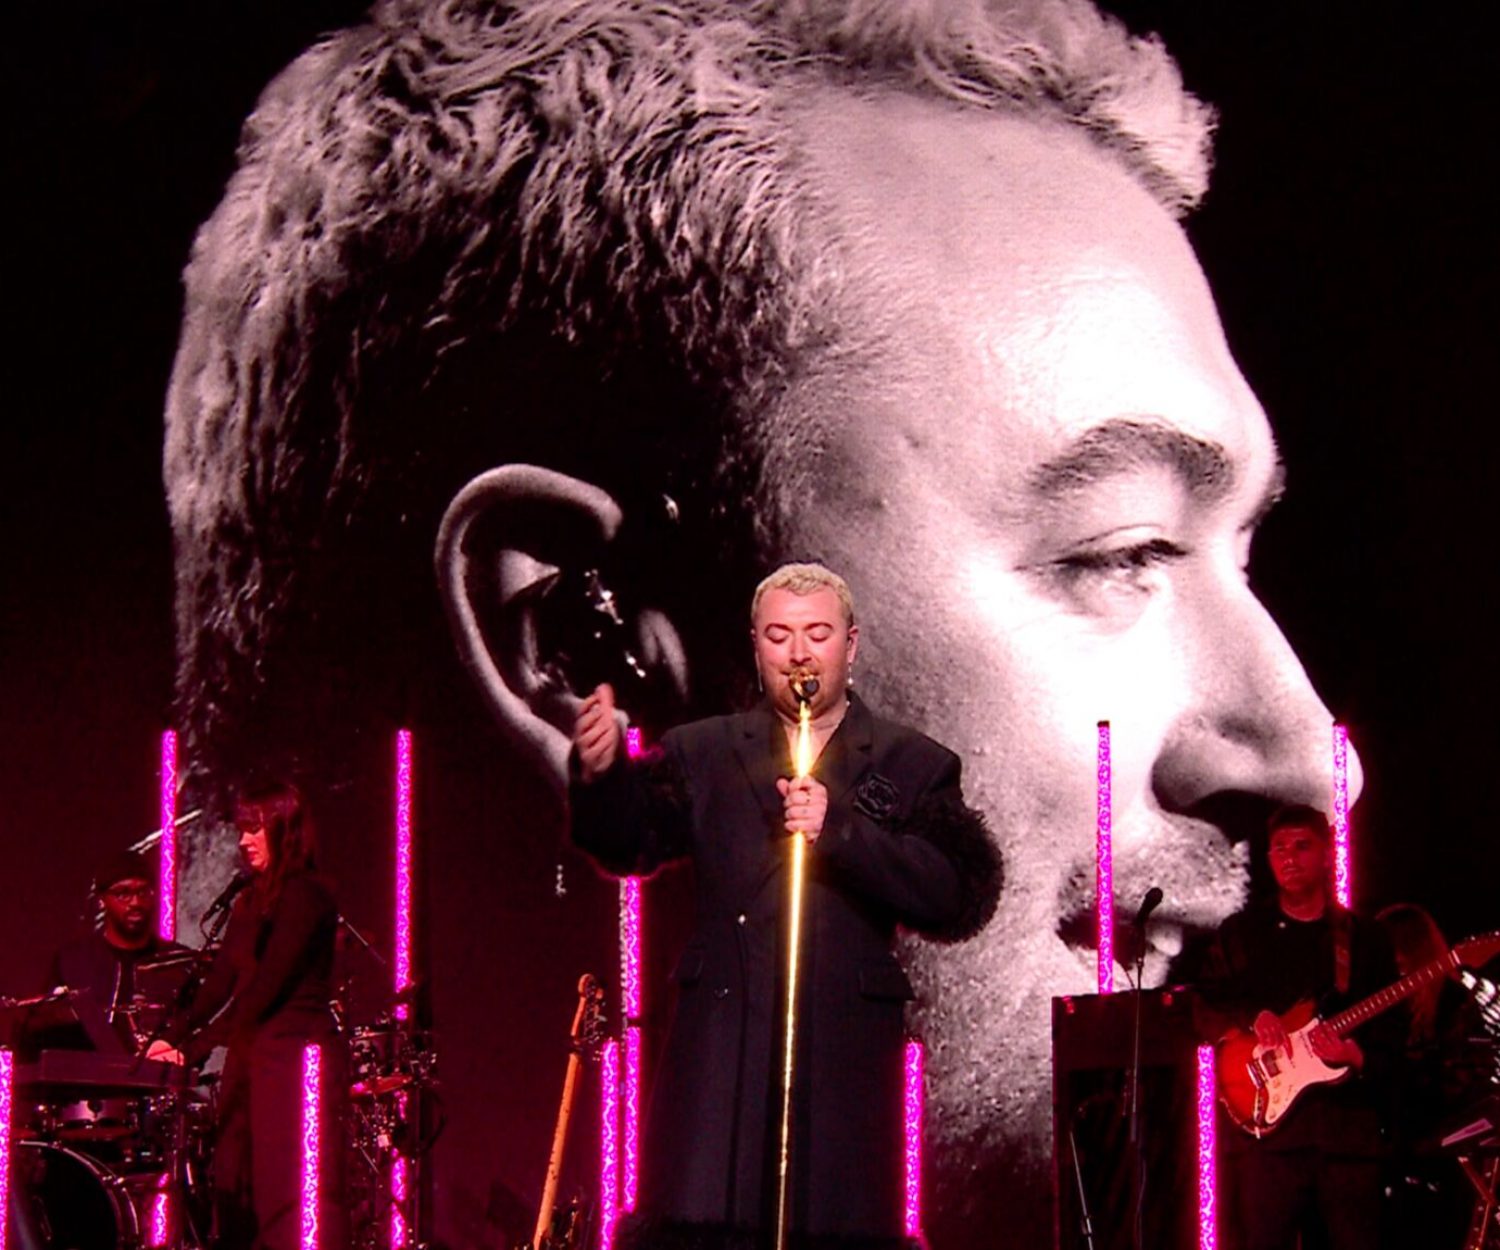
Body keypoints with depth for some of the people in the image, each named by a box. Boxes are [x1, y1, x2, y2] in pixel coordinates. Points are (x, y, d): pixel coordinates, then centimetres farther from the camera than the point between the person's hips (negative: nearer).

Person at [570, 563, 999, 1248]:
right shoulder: (701, 755, 16)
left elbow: (960, 895, -2)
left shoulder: (915, 767, 11)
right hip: (720, 1053, 0)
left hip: (846, 1059, 0)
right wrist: (602, 774, -20)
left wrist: (841, 830, -13)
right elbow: (628, 844, 1)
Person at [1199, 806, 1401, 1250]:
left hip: (1348, 1128, 1)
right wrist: (1252, 1017, -10)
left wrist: (1358, 1057, -13)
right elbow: (1207, 1009, 9)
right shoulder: (1240, 932, 13)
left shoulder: (1366, 938, 13)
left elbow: (1393, 1032, 8)